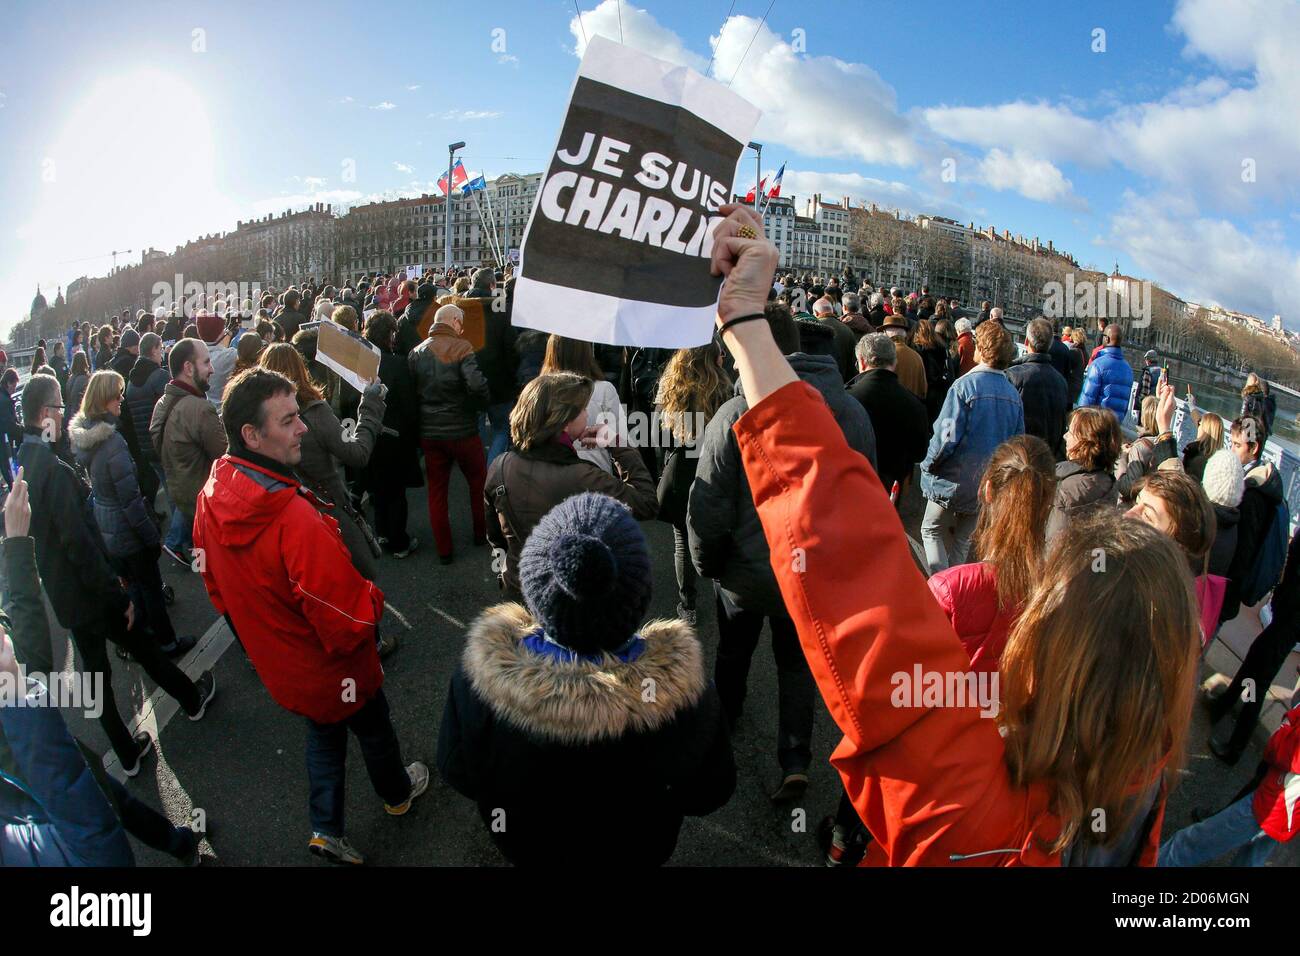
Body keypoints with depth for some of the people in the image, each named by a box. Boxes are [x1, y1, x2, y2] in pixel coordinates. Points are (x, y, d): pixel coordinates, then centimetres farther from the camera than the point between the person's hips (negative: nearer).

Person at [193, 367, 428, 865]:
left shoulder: (212, 494, -13)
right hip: (329, 668, -6)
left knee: (324, 730, 31)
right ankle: (397, 793, 52)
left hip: (277, 663, 6)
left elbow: (216, 583, 4)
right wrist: (374, 599, -13)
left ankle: (326, 829, 43)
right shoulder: (294, 519, -41)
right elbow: (351, 620, -34)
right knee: (373, 727, 24)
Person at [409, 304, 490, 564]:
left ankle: (443, 549, 17)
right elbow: (476, 384, -25)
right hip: (462, 430, -4)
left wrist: (423, 417, 13)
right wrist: (484, 402, -6)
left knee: (437, 489, 12)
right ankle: (481, 533, 31)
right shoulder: (460, 347, -12)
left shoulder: (417, 352, 3)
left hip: (429, 432, 4)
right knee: (478, 480, 18)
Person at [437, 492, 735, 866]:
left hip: (528, 846, 1)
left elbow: (458, 773, -16)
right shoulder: (680, 686, -40)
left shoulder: (485, 669, -38)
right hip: (634, 850, 0)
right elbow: (707, 795, -19)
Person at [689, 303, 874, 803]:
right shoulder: (852, 410, -6)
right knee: (797, 659, 23)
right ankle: (796, 758, 16)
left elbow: (708, 505, -18)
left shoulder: (739, 411, -21)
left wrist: (707, 563, -1)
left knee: (733, 649, 25)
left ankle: (723, 717, 50)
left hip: (748, 572, -2)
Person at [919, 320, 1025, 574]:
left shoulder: (964, 386, -18)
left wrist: (928, 465, -6)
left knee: (931, 531, 12)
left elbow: (946, 436, -21)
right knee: (962, 540, 20)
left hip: (954, 480, -5)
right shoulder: (1013, 394, 0)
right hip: (989, 486, 5)